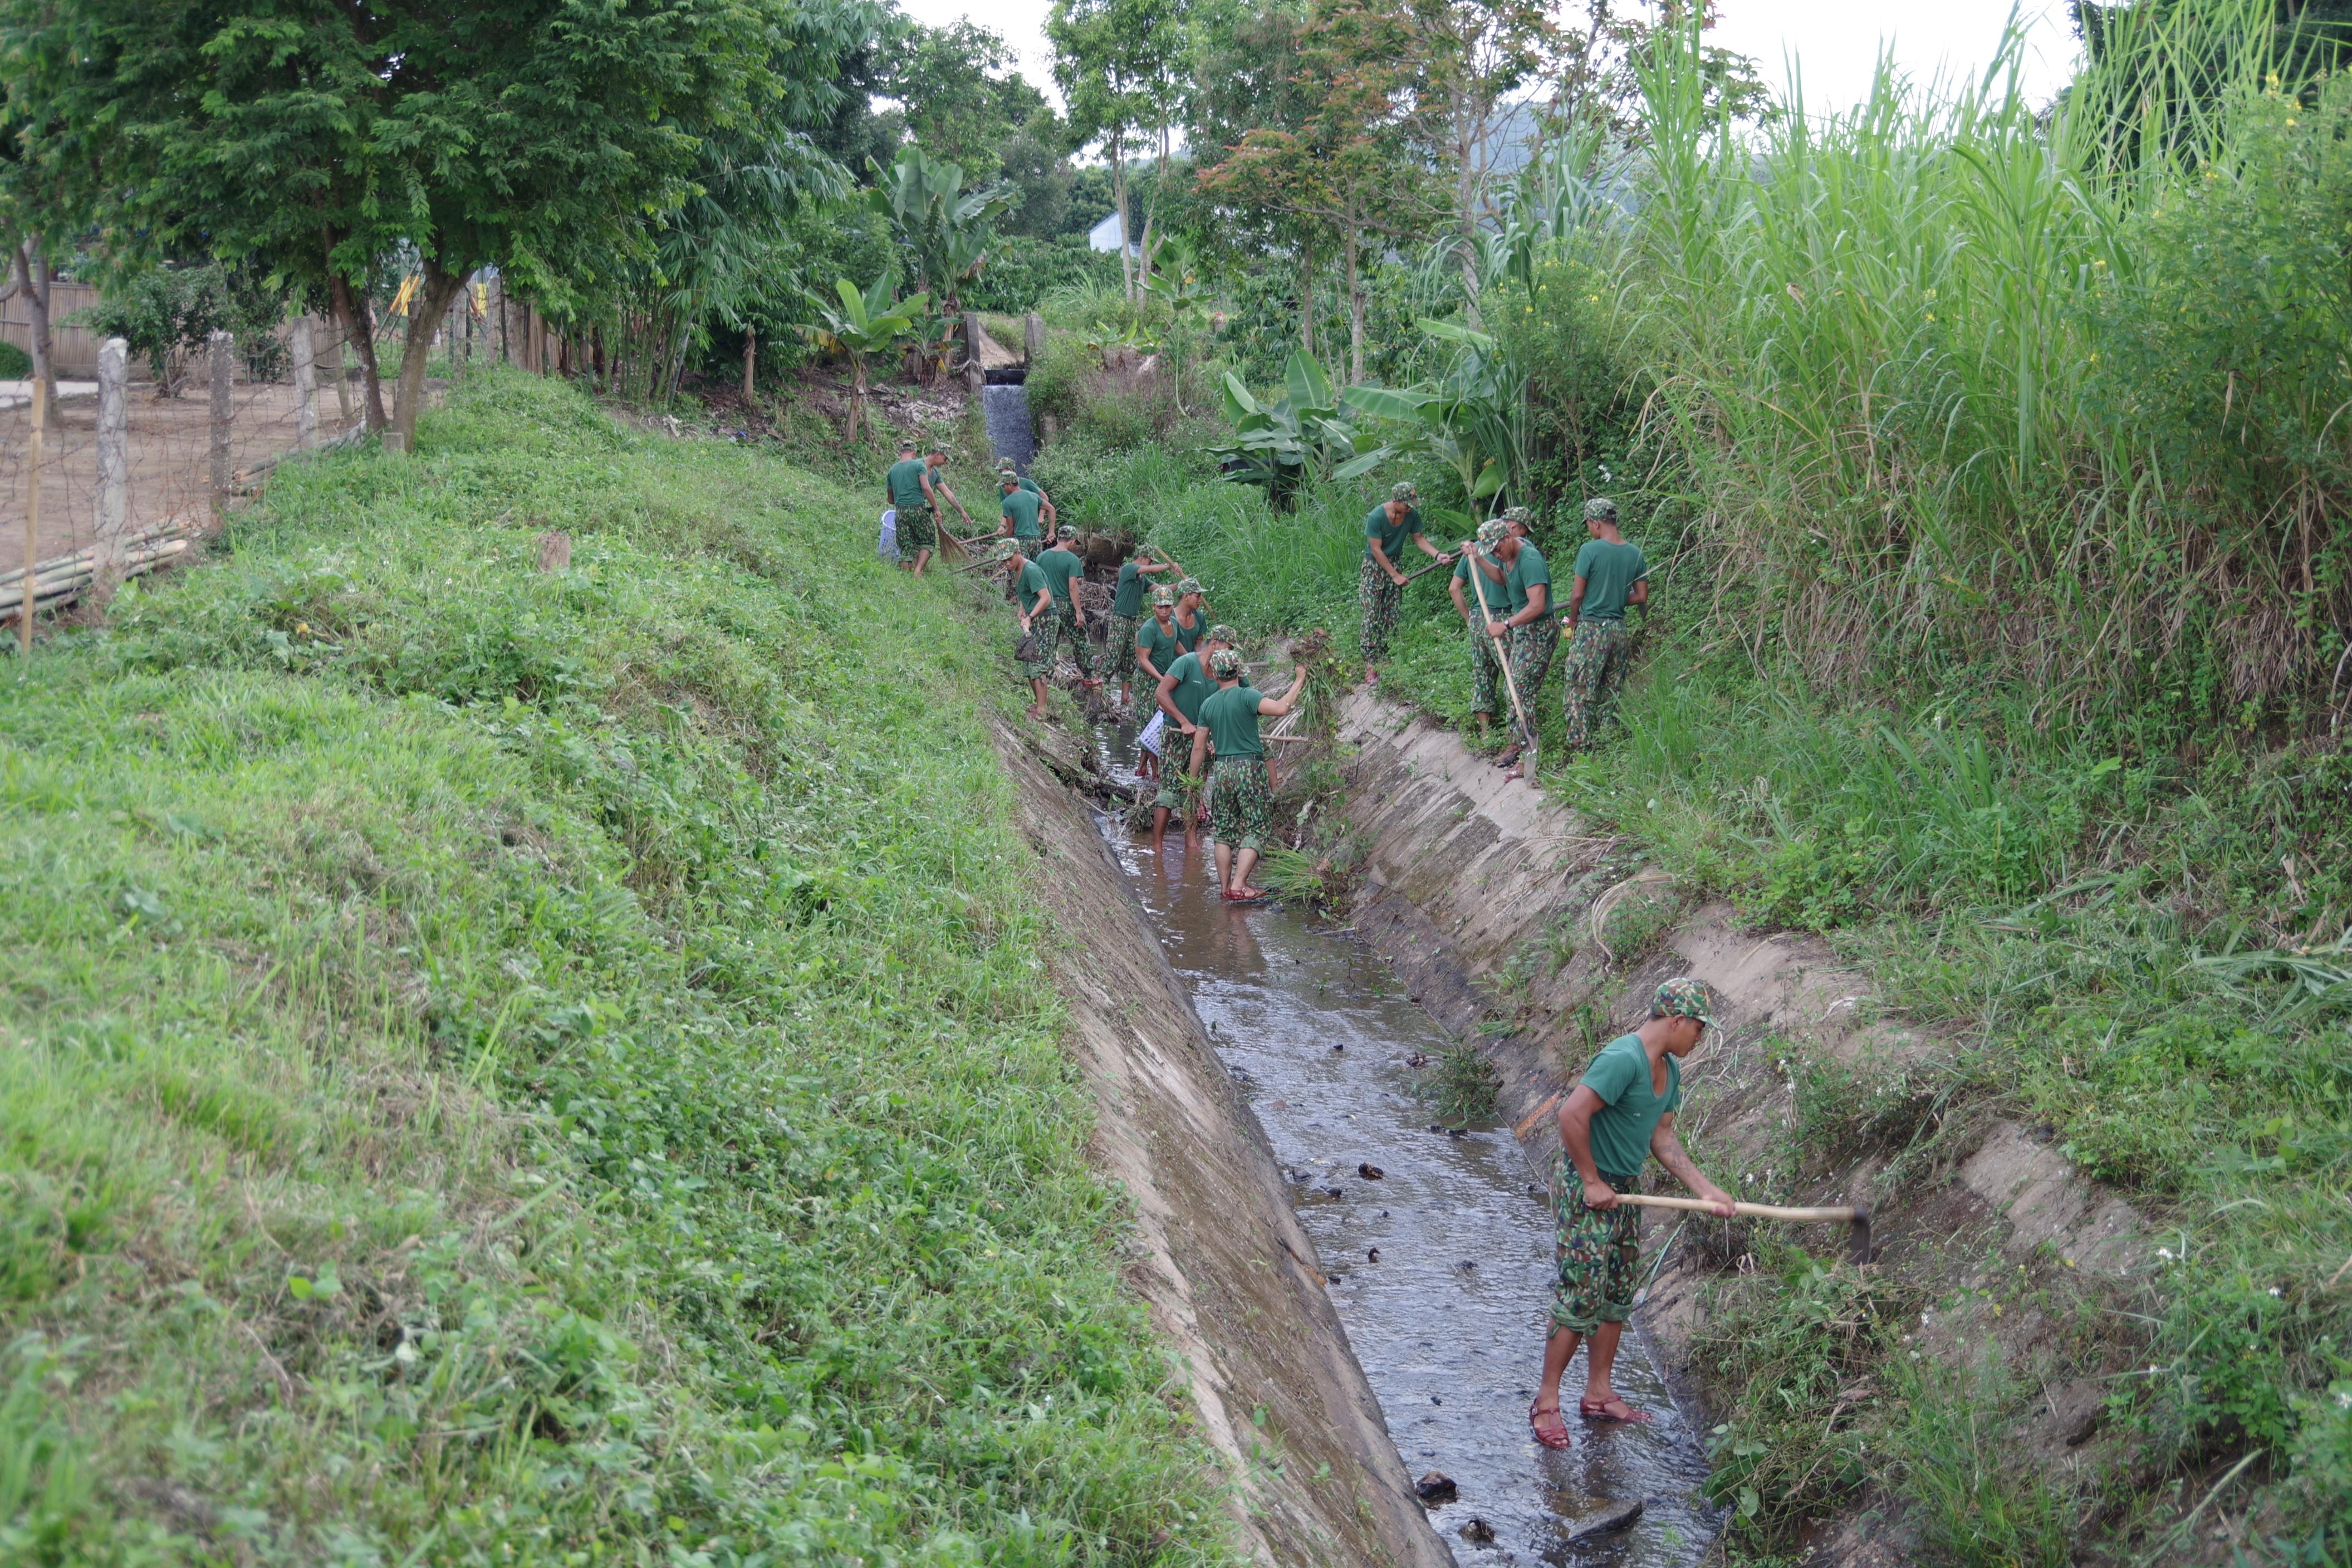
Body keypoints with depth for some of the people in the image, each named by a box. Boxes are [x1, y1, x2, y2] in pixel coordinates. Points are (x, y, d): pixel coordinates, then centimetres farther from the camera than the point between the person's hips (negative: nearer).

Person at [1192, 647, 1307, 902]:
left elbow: (1199, 748, 9)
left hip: (1222, 770, 5)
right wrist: (1299, 682, -12)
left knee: (1223, 831, 14)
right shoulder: (1246, 696, -9)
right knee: (1255, 830, 2)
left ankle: (1225, 887, 14)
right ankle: (1238, 887, -7)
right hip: (1250, 769, -5)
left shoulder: (1208, 705, 7)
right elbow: (1280, 708, -24)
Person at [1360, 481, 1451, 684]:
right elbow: (1376, 550, -19)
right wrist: (1395, 575, -17)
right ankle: (1370, 667, -8)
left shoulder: (1412, 515, -9)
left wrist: (1438, 555, -14)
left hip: (1395, 565, 5)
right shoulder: (1376, 517, -24)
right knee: (1372, 617, -8)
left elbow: (1419, 539, 4)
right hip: (1374, 568, -5)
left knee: (1392, 619, 4)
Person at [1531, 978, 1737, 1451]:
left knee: (1618, 1296, 14)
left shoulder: (1670, 1068, 9)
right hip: (1587, 1191, -10)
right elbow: (1572, 1114, -29)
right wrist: (1592, 1182, -21)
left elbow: (1661, 1136, 13)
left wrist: (1704, 1189, 5)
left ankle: (1598, 1394, 25)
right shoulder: (1624, 1058, -23)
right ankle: (1547, 1402, 3)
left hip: (1626, 1190, 10)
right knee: (1581, 1297, -7)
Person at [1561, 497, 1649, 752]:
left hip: (1591, 628, -6)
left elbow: (1577, 595, -10)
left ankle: (1580, 746, -3)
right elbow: (1642, 597, 8)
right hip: (1619, 629, 6)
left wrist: (1573, 621, 6)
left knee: (1580, 692, -1)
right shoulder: (1635, 553, 4)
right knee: (1611, 693, 13)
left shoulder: (1591, 550, -13)